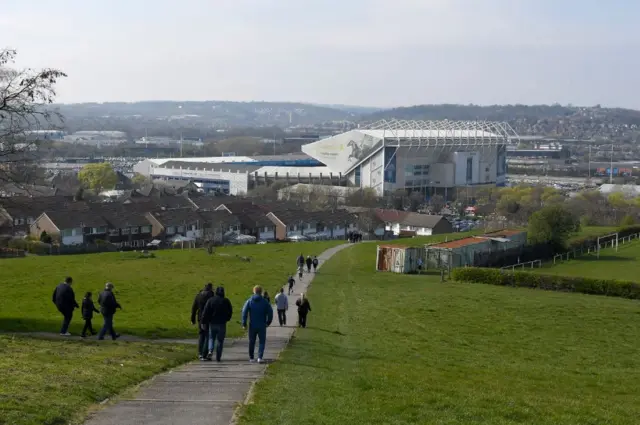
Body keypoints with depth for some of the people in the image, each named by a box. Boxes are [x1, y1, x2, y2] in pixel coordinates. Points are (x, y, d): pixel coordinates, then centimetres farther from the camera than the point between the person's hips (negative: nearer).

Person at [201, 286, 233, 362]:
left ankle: (210, 351, -9)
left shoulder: (211, 300, -2)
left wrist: (203, 322, -2)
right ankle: (218, 357, 5)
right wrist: (226, 319, 20)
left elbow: (205, 312, -5)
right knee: (220, 340, 7)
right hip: (222, 324, 0)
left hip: (212, 323, 0)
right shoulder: (226, 301, -1)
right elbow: (230, 312, 3)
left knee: (211, 338, 16)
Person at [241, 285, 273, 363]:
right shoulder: (265, 302, -2)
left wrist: (244, 324, -4)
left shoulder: (249, 301, -1)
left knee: (251, 342, 14)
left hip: (252, 325, 1)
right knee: (262, 341, 6)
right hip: (262, 326, -1)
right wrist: (268, 322, 11)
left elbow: (244, 312, -8)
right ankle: (260, 357, -9)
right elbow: (270, 313, -3)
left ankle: (251, 358, 21)